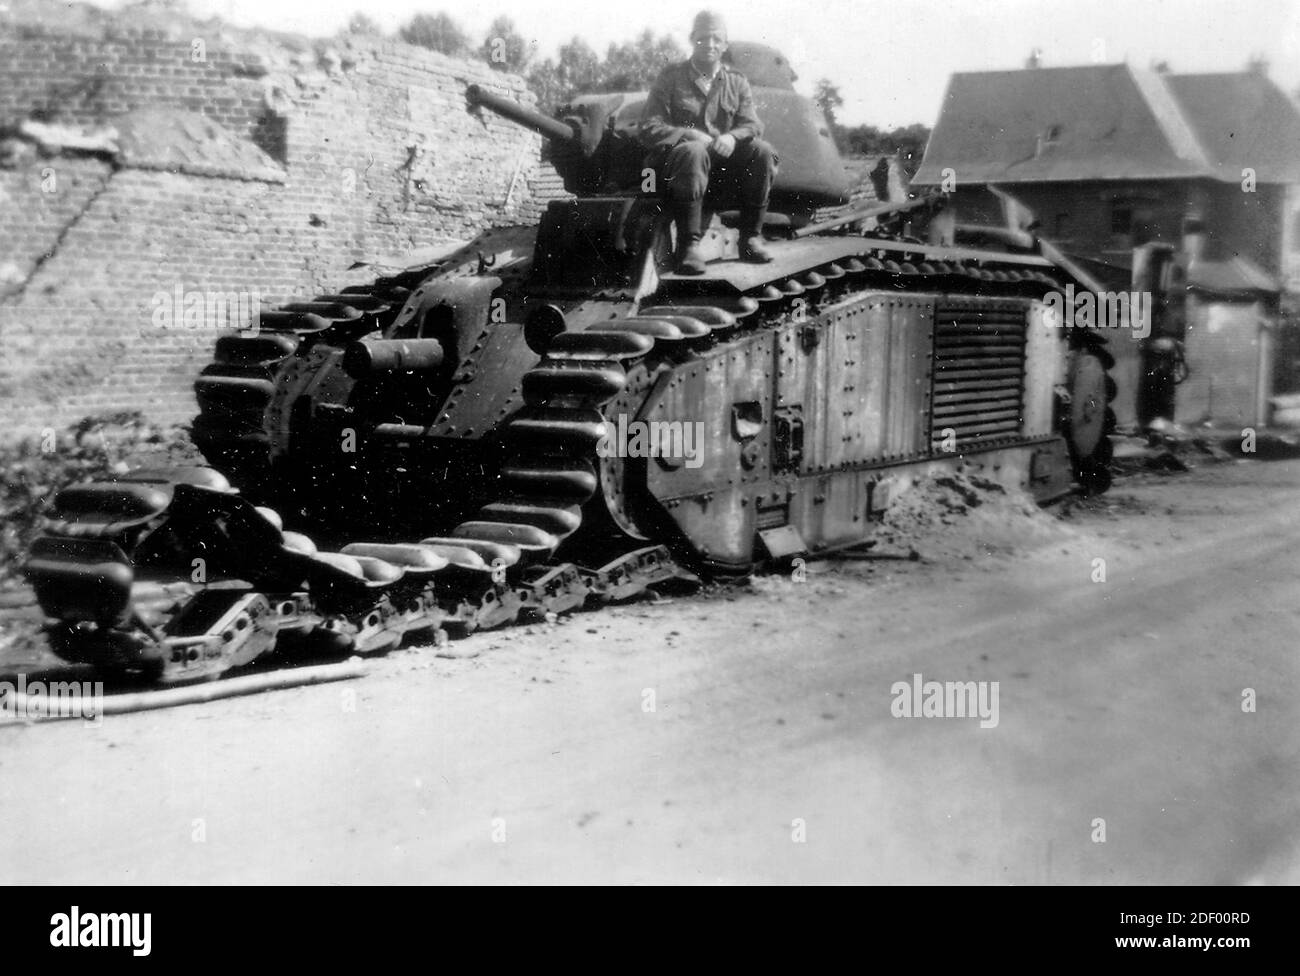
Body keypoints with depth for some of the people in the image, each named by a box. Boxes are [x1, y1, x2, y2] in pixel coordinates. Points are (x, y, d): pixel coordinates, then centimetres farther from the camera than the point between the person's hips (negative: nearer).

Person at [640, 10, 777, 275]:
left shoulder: (736, 82, 13)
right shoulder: (671, 77, 3)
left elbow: (752, 126, 5)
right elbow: (649, 129, -6)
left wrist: (732, 137, -20)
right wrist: (691, 135, -22)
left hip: (723, 157, 4)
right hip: (674, 158, -4)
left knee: (762, 152, -22)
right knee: (694, 152, -39)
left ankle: (751, 237, -13)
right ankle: (689, 245, -38)